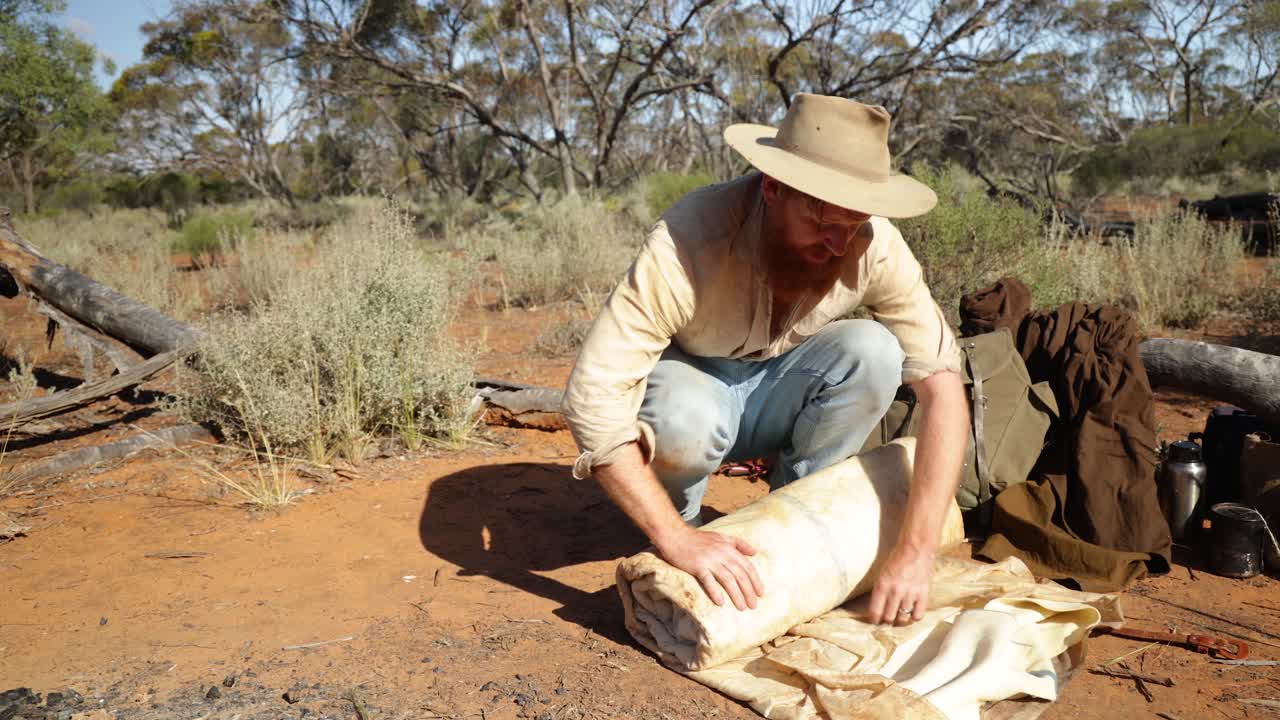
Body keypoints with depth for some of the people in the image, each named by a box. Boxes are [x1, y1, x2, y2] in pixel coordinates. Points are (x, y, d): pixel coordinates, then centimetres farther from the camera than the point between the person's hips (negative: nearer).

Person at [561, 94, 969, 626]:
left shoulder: (875, 244, -25)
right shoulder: (686, 242, -34)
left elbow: (942, 381, -25)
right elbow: (593, 396, -37)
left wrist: (915, 551, -34)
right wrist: (677, 540, -43)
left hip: (776, 396, 3)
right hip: (692, 386, -2)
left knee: (873, 352, -26)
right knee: (685, 414, -37)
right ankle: (680, 526, -2)